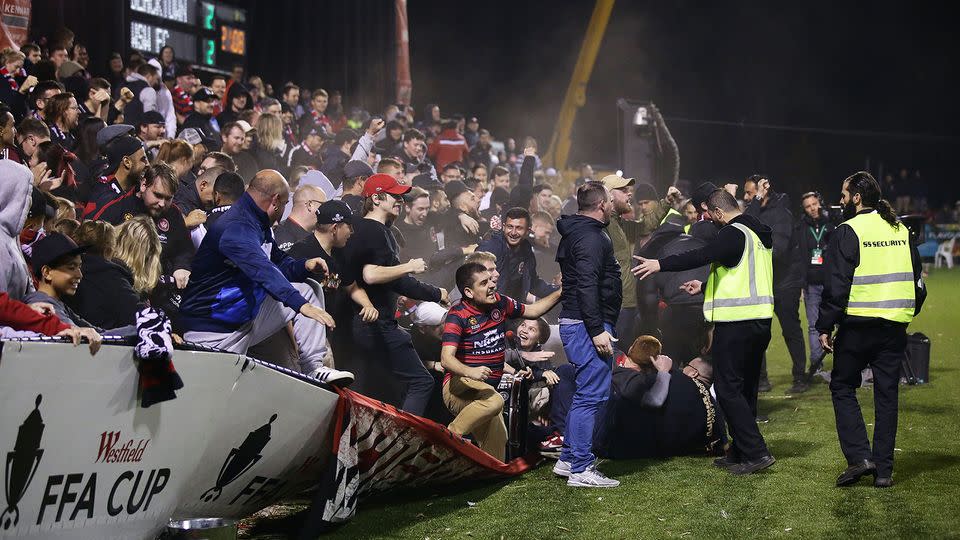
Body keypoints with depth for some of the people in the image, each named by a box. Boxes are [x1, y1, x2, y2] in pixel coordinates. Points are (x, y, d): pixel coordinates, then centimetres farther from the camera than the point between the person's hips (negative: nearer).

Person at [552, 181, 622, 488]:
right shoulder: (591, 237, -14)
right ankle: (581, 469, -7)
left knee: (586, 393, 17)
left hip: (576, 324, 11)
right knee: (592, 395, -9)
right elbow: (587, 285, -24)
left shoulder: (577, 232, 19)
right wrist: (597, 330, -26)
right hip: (588, 325, -11)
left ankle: (568, 460, 22)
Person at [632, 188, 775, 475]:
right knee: (745, 387, 15)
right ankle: (740, 453, 21)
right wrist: (705, 286, 34)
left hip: (736, 322, -10)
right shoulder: (759, 233, 18)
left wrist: (661, 264, -22)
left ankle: (756, 452, -9)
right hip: (760, 321, 10)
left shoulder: (734, 233, -13)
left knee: (728, 388, -6)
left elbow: (702, 255, -25)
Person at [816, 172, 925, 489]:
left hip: (857, 324, -5)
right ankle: (883, 470, 10)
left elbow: (836, 284, -12)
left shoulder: (848, 231, -9)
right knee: (887, 395, 10)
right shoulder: (901, 231, 11)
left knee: (843, 388, 10)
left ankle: (859, 456, -2)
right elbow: (917, 280, 17)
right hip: (895, 326, 5)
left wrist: (825, 326, -7)